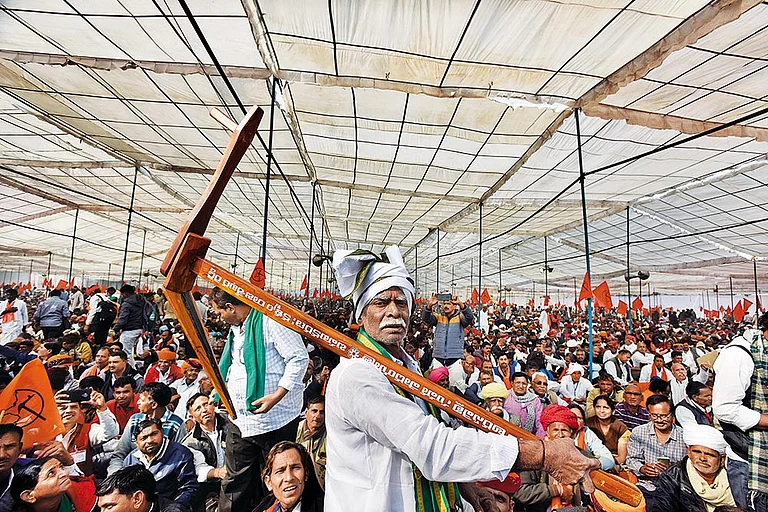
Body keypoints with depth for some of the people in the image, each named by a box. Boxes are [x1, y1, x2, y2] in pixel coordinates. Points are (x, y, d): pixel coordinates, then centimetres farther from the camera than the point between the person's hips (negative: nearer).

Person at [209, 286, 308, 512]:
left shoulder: (270, 320, -16)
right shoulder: (235, 329, 15)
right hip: (240, 421, 8)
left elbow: (299, 358, -22)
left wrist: (276, 396, -24)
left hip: (275, 419, -8)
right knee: (234, 485, 17)